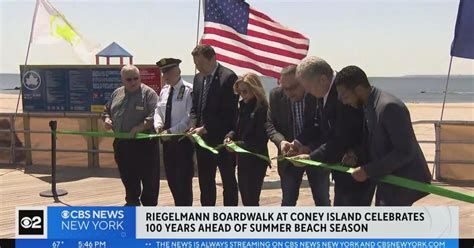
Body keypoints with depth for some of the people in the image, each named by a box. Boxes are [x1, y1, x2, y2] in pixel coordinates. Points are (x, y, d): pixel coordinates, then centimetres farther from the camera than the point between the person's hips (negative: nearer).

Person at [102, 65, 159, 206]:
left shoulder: (148, 93, -7)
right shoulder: (117, 94, 13)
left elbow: (155, 115, -17)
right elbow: (107, 110, 25)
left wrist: (140, 127, -27)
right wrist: (107, 119, 3)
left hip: (144, 143, -6)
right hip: (122, 144, 6)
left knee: (149, 179, -1)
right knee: (128, 178, 17)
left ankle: (149, 206, 10)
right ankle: (132, 202, 32)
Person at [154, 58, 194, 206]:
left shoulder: (189, 90, -13)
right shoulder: (164, 91, 11)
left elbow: (190, 117, -18)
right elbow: (158, 111, 15)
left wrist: (171, 131, -21)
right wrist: (158, 125, -7)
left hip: (183, 141, -7)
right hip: (167, 141, 7)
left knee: (184, 181, -2)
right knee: (171, 179, 14)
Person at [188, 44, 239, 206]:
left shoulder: (228, 77, -14)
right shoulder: (198, 78, 10)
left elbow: (228, 112, -18)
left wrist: (205, 128, -19)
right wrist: (194, 126, -3)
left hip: (222, 139, -7)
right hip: (203, 139, 7)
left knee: (228, 181, 6)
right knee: (205, 181, 12)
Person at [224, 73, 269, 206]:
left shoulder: (262, 110, -17)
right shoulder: (243, 107, 9)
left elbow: (260, 141, -20)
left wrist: (238, 144, -24)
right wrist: (230, 136, -5)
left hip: (256, 161, -8)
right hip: (243, 160, 8)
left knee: (251, 199, -3)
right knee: (245, 198, 16)